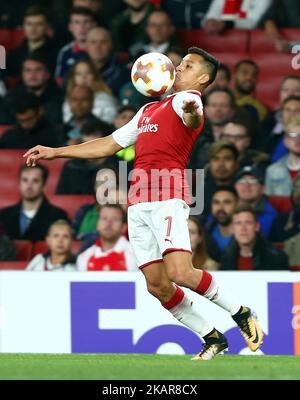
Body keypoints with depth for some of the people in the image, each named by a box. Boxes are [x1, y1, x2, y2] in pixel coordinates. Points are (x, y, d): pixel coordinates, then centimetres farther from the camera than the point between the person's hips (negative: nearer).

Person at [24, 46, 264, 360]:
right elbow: (109, 145, 35)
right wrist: (54, 153, 34)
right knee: (157, 285, 0)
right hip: (138, 202, 8)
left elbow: (192, 118, -22)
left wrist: (192, 112, -47)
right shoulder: (148, 110, 29)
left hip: (167, 197, -8)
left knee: (180, 273, -22)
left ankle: (240, 313, 0)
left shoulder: (187, 98, 4)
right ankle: (213, 339, 12)